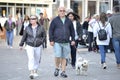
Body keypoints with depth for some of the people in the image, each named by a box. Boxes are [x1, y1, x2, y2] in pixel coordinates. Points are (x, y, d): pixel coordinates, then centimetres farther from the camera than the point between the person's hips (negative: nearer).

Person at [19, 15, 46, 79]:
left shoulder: (41, 28, -2)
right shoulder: (27, 28, -1)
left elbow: (44, 36, 9)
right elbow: (24, 37, 6)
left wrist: (41, 41, -4)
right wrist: (21, 45, 9)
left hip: (38, 46, 1)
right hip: (29, 46, -1)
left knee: (37, 60, 10)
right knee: (31, 58, -17)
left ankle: (35, 72, 28)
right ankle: (31, 73, -21)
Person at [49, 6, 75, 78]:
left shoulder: (69, 21, 11)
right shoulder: (55, 20, 2)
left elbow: (72, 31, 16)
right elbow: (51, 30, 2)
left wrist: (73, 40, 8)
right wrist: (51, 40, -5)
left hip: (66, 42, 3)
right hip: (57, 42, -3)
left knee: (64, 57, 6)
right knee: (58, 56, -12)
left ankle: (63, 72, 14)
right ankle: (57, 68, 12)